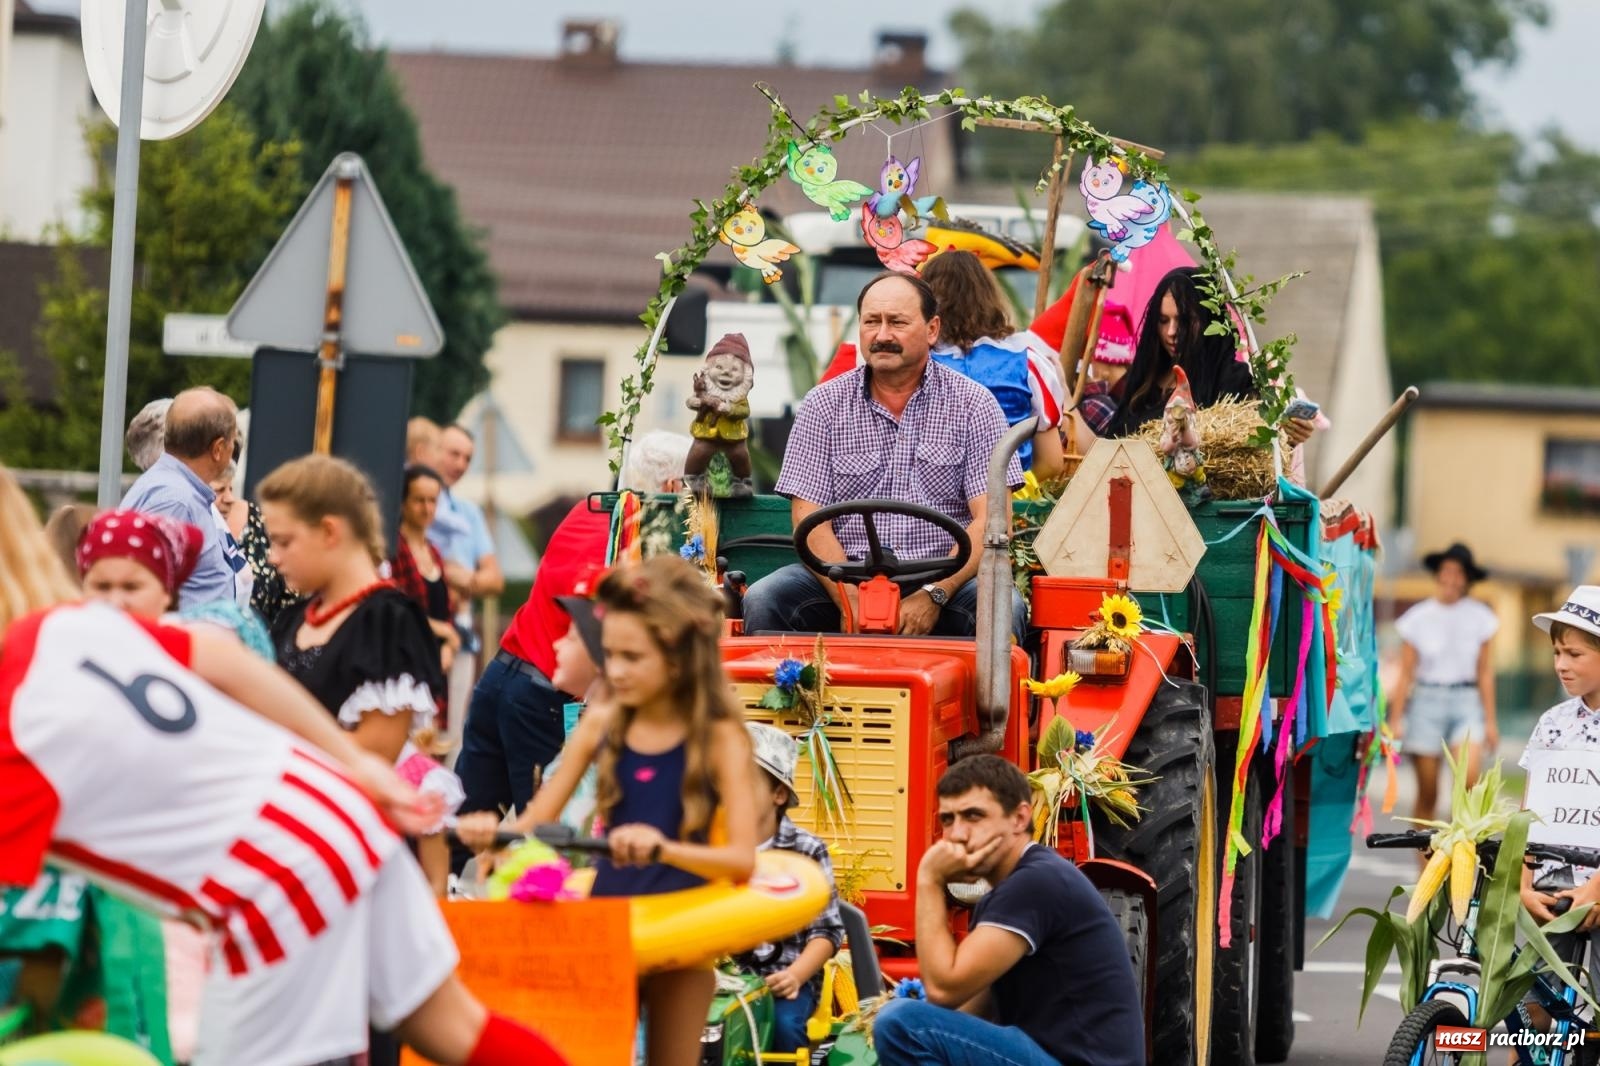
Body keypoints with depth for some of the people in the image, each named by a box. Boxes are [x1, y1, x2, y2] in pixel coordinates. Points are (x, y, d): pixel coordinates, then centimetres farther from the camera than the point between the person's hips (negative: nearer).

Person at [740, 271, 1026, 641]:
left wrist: (933, 596, -19)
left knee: (1004, 607, -32)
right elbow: (809, 519, -1)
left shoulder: (973, 405, 4)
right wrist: (853, 603, -18)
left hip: (942, 579, -1)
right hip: (843, 579, 1)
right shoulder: (824, 405, 7)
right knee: (762, 602, -26)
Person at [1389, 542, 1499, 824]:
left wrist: (1490, 721, 8)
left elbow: (1485, 673, 9)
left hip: (1466, 701, 0)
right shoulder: (1419, 618, 3)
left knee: (1469, 779, -20)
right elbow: (1406, 674, 6)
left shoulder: (1480, 618, 5)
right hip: (1427, 701, 0)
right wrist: (1395, 720, 3)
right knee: (1427, 794, 1)